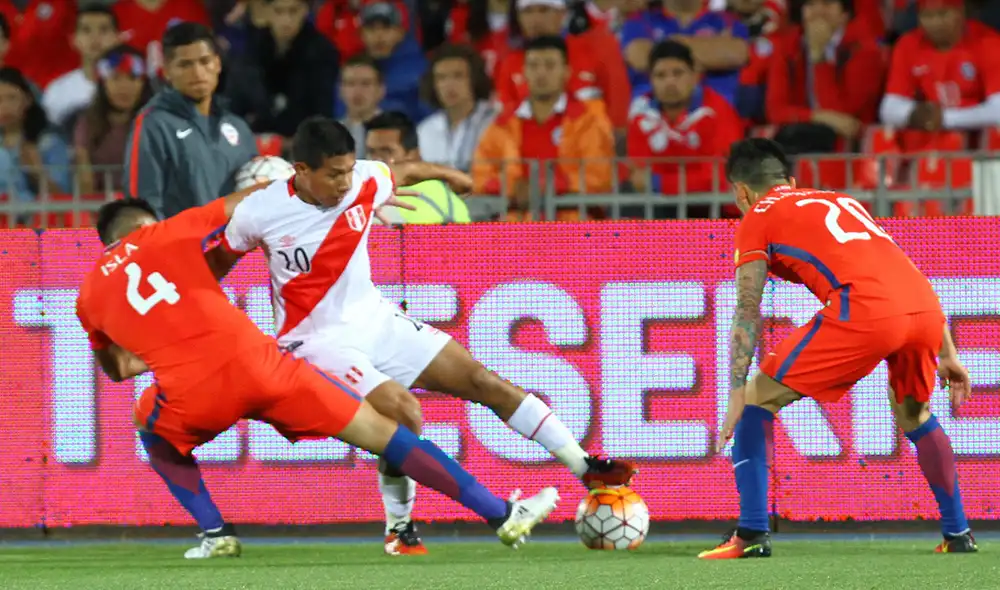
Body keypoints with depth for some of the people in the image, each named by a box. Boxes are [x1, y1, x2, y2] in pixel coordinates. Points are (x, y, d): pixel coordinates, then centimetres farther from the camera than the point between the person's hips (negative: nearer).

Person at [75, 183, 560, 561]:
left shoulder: (89, 295, 20)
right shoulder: (169, 234, 15)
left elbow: (116, 370, 31)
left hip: (192, 395, 1)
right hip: (256, 362, -1)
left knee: (154, 432, 38)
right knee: (380, 432, 7)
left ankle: (215, 533, 21)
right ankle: (503, 516, 4)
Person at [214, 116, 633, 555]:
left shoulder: (366, 182, -9)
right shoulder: (258, 214, -18)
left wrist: (446, 175, 31)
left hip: (376, 321, 5)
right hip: (319, 342, -5)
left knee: (480, 379, 0)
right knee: (402, 411, -27)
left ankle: (585, 467, 8)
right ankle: (398, 528, -7)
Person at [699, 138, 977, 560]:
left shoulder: (757, 219, 19)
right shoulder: (840, 201, 36)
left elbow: (746, 312, 9)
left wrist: (736, 395, 6)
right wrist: (946, 354, 32)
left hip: (863, 315, -6)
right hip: (926, 307, 6)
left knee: (757, 398, 9)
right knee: (915, 414, 33)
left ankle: (752, 534, 1)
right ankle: (958, 534, 32)